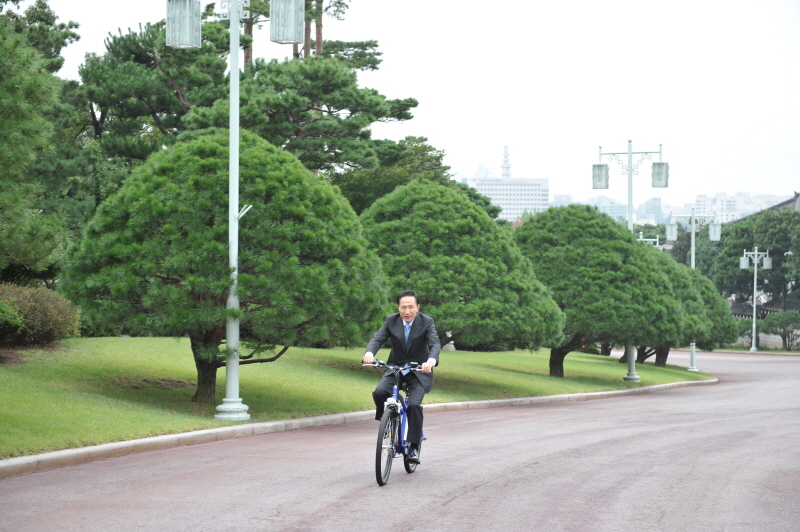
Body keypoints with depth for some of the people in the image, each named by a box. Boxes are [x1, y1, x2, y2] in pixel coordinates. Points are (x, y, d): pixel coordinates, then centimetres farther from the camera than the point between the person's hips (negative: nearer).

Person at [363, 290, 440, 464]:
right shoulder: (391, 321, -4)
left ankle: (414, 448, -15)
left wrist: (431, 361, -46)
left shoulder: (427, 322, -11)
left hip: (419, 372, -2)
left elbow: (435, 344, -23)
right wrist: (369, 353, -39)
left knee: (414, 404, -24)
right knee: (379, 393, -26)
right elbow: (377, 338, -15)